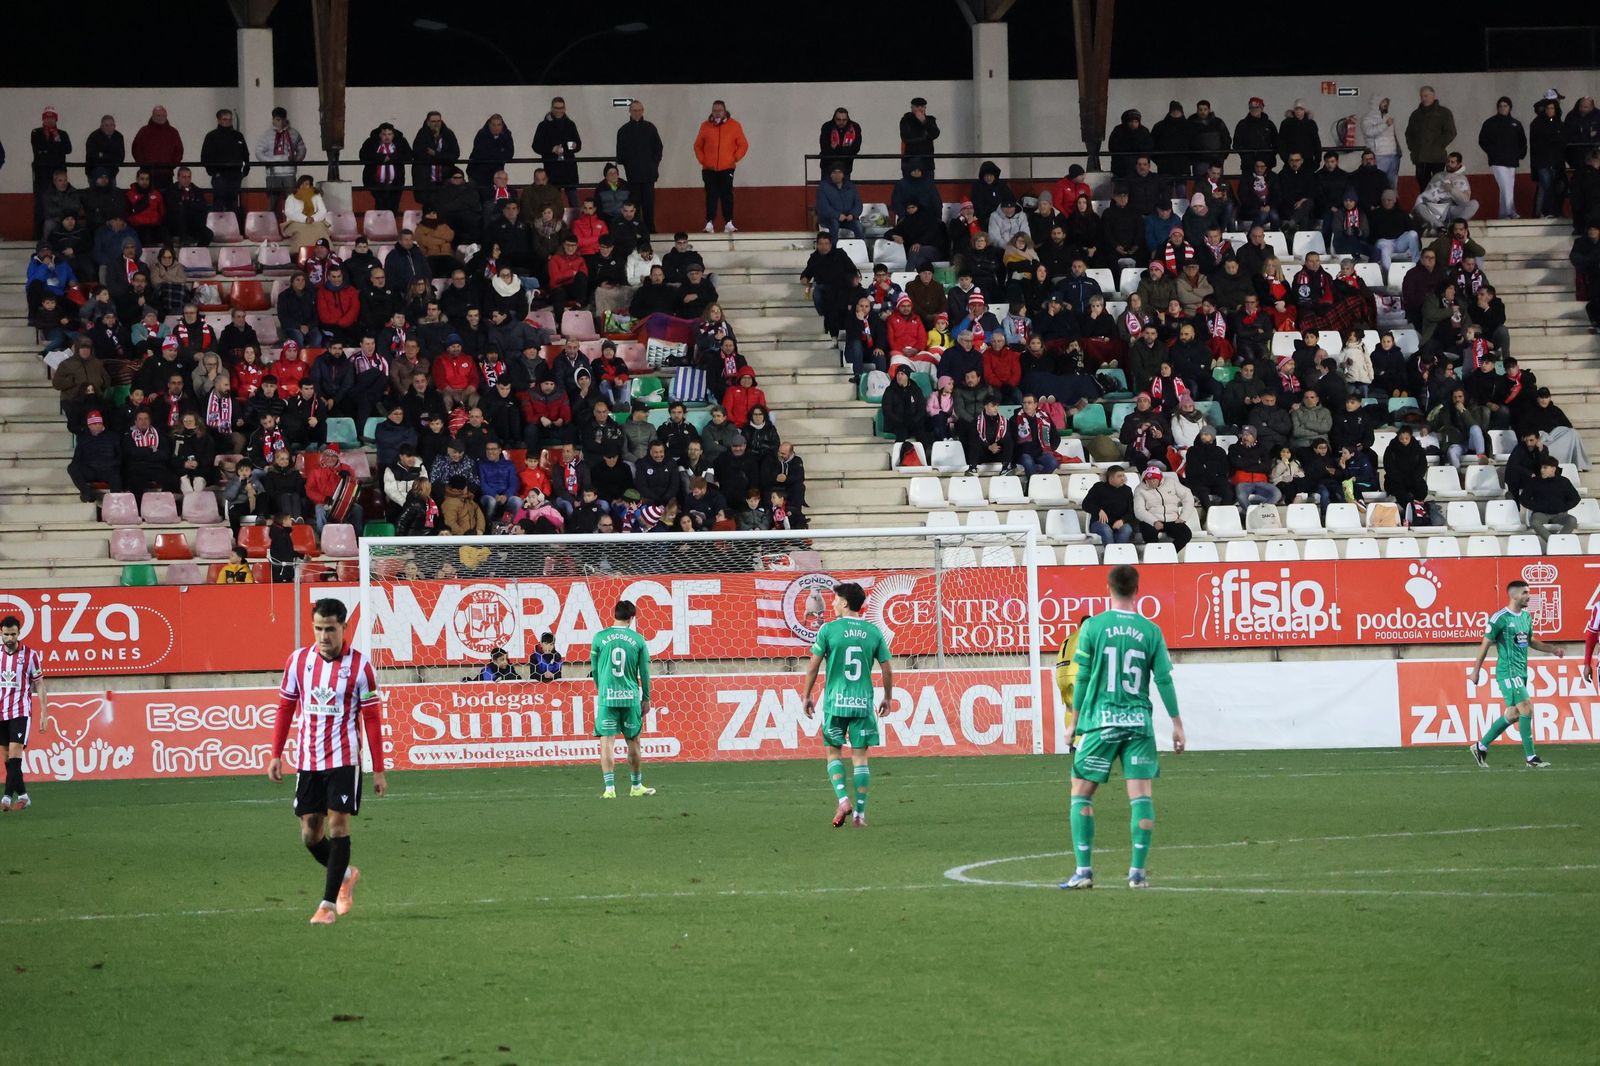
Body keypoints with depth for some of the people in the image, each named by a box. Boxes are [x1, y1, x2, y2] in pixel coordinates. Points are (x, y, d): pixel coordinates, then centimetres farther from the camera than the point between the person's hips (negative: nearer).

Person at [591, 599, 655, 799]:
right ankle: (636, 786, 25)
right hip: (631, 697, 1)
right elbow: (644, 672, 6)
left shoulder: (600, 638, 0)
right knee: (633, 742, 14)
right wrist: (646, 699, 16)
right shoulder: (637, 640, 1)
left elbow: (594, 669, 9)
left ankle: (610, 788, -10)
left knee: (607, 742, -2)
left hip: (607, 697, -1)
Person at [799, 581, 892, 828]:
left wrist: (806, 696, 10)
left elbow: (813, 666, -2)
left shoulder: (829, 629, -4)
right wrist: (887, 699, 21)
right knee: (860, 756, 5)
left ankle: (843, 799, -9)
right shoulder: (873, 632, 4)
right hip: (863, 702, 2)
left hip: (835, 701, -2)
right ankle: (859, 813, 2)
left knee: (834, 753, 11)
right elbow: (888, 670, 6)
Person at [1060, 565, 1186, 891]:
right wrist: (1177, 724, 11)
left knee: (1081, 793, 6)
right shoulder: (1151, 631, 2)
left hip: (1101, 720, -1)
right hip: (1139, 722, 1)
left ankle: (1084, 870, -1)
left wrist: (1075, 720, 11)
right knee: (1141, 794, 2)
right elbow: (1164, 680, 4)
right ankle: (1138, 872, -3)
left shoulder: (1093, 626, -2)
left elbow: (1082, 678, 1)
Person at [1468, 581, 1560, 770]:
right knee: (1527, 708, -14)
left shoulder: (1526, 617, 12)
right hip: (1507, 672, -9)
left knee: (1513, 714, 12)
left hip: (1521, 672, 9)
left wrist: (1552, 649, 10)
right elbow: (1485, 644, -9)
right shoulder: (1500, 618, -13)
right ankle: (1531, 758, -10)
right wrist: (1476, 671, -7)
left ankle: (1481, 746, 25)